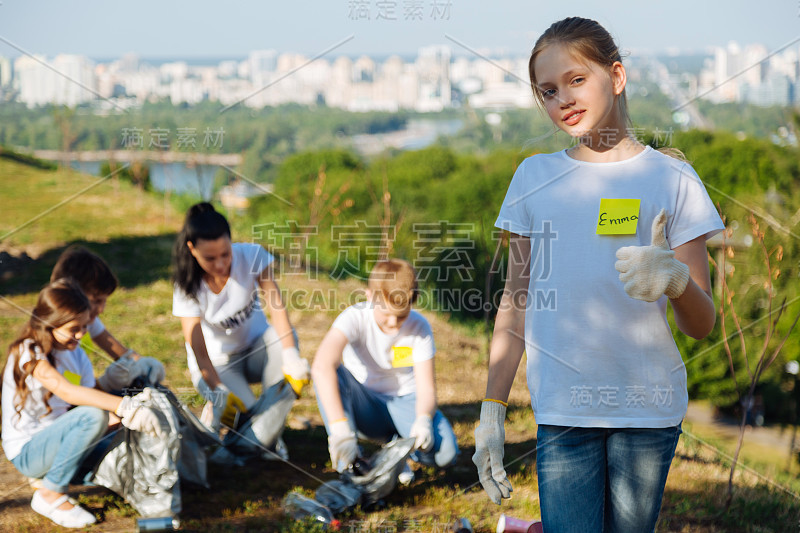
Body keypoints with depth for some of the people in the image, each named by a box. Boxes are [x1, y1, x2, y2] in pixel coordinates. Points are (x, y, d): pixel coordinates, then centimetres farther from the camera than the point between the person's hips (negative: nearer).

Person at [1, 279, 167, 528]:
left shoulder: (76, 355, 5)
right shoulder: (28, 354, -21)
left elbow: (89, 395, -2)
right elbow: (67, 391, -36)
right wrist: (126, 408, -45)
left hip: (57, 443, 8)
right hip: (28, 452, -8)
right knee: (94, 416, -32)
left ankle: (53, 475, 6)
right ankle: (51, 494, -18)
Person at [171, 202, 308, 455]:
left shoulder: (251, 256, -19)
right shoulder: (187, 287, -21)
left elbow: (277, 306, -30)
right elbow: (199, 351, -26)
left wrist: (291, 358, -45)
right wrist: (220, 393, -42)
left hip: (255, 348, 2)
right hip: (217, 363, -2)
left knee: (281, 335, -33)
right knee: (243, 412, -29)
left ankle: (263, 438, -26)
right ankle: (213, 412, 9)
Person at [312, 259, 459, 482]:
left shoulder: (419, 328, -13)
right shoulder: (356, 317, -22)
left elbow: (426, 388, -14)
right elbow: (321, 367, -41)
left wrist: (423, 419, -39)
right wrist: (339, 427, -52)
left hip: (403, 403, 1)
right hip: (365, 408, -1)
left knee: (445, 451, -29)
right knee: (331, 372, -33)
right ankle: (347, 463, -23)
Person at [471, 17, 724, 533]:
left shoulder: (671, 179, 3)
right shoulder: (534, 177, 9)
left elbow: (702, 325, 0)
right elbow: (516, 306, 13)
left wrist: (675, 278, -21)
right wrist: (492, 411, 8)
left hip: (648, 408, 0)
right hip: (562, 408, 0)